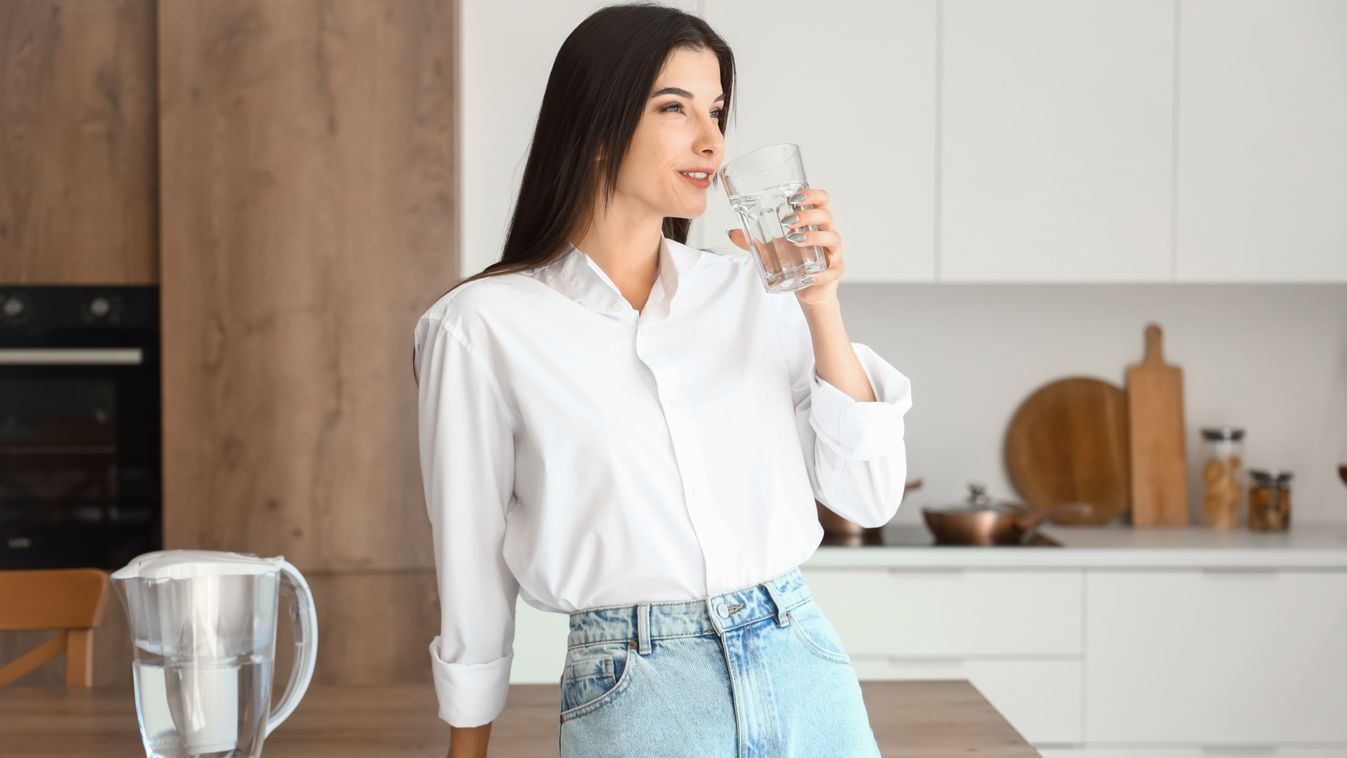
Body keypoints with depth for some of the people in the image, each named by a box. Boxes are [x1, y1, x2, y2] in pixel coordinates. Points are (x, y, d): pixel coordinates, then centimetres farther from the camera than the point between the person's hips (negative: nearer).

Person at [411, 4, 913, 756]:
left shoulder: (753, 289, 4)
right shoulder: (483, 325, -6)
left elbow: (870, 496, 2)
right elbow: (474, 566, 0)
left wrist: (821, 307, -6)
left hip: (805, 678, 4)